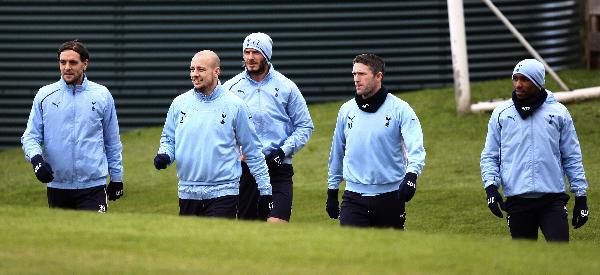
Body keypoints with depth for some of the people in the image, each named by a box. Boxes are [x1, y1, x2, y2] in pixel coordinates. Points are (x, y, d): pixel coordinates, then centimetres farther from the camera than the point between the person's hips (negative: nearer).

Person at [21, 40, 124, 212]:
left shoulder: (102, 95, 4)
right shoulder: (44, 95, 4)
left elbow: (112, 141, 11)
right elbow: (31, 136, 4)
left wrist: (116, 177, 12)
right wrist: (36, 158, -17)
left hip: (92, 186, -2)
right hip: (57, 184, 2)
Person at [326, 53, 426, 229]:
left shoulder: (399, 109, -6)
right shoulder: (347, 110, 6)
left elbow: (416, 148, -17)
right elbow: (337, 152, 18)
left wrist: (411, 175, -36)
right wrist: (332, 192, 21)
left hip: (391, 196, -2)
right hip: (354, 198, 2)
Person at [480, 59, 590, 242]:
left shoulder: (559, 113, 6)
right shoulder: (501, 114, 8)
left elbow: (572, 157, 10)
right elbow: (489, 156, 11)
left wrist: (580, 195, 6)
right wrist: (491, 186, -6)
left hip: (553, 199, -1)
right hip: (517, 200, 1)